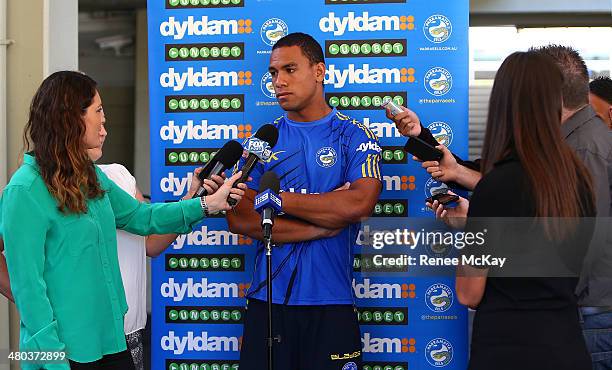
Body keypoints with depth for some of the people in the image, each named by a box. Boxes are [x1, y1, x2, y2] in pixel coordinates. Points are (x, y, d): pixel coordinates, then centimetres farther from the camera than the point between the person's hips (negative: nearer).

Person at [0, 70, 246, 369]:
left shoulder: (91, 177, 8)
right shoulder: (26, 190, -17)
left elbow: (141, 216, 20)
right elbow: (27, 285, -18)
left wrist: (207, 204, 12)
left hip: (110, 338, 8)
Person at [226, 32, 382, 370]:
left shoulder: (354, 136, 1)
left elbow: (359, 204, -17)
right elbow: (238, 219, -4)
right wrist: (323, 224, -11)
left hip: (331, 303, -2)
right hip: (267, 300, 2)